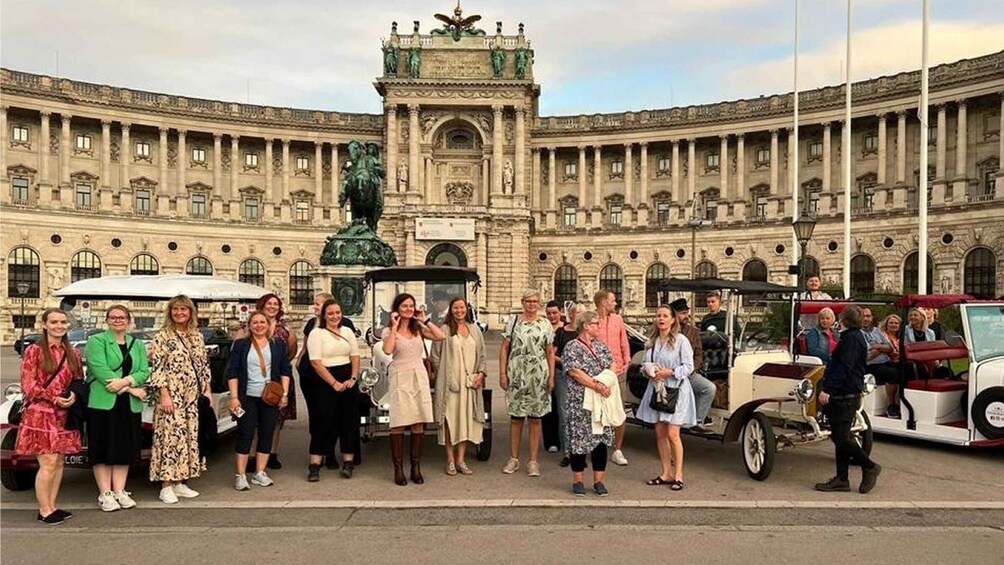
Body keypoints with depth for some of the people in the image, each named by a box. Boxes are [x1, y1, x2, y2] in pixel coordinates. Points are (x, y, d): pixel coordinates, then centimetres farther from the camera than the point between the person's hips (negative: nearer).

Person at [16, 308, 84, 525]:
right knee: (48, 463, -7)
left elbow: (79, 380, 14)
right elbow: (28, 385, -8)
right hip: (40, 414, -5)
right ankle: (44, 511, 4)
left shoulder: (72, 353, 10)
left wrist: (74, 395, -7)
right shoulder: (34, 350, -5)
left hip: (63, 415, 5)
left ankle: (51, 507, 18)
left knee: (59, 462, 8)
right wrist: (54, 399, -17)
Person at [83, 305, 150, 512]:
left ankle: (120, 491, 15)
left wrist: (126, 381, -17)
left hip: (130, 406, 4)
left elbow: (144, 372, 4)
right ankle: (105, 494, 7)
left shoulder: (138, 345, 15)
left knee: (124, 449, 7)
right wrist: (131, 388, -15)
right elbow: (100, 370, -12)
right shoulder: (96, 341, 1)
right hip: (102, 403, -4)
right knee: (103, 449, 0)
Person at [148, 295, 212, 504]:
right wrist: (164, 394, -15)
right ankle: (166, 487, 1)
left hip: (193, 398, 6)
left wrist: (207, 390, 10)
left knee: (190, 437, 8)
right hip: (171, 397, -6)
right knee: (170, 437, -6)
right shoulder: (162, 337, -5)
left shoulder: (197, 336, 11)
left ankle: (179, 482, 18)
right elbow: (157, 369, -9)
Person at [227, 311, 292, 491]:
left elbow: (286, 370, 9)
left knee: (267, 434, 5)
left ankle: (260, 473, 14)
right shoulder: (240, 345, 3)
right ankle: (240, 476, 5)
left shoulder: (278, 345, 9)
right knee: (245, 434, -2)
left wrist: (285, 393, 1)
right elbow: (232, 372, 0)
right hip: (247, 397, -2)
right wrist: (234, 397, -8)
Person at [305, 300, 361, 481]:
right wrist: (334, 383, -16)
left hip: (347, 380, 5)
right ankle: (314, 466, 1)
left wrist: (353, 379, -6)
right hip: (325, 382, -5)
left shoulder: (347, 332, 12)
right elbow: (316, 363, -12)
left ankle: (348, 462, 13)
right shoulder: (317, 333, -4)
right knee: (323, 422, -5)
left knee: (349, 421, 5)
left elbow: (355, 357, 9)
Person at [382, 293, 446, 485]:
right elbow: (387, 350, -17)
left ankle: (416, 467, 12)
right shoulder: (389, 331, 2)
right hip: (400, 379, -3)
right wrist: (394, 326, -11)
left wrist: (425, 321, 1)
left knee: (418, 424, 4)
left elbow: (440, 337, -2)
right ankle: (398, 469, 3)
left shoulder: (419, 329, 11)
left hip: (419, 378, 3)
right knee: (399, 425, -5)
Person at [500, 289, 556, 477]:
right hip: (516, 376, 0)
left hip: (539, 376, 1)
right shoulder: (513, 322, 4)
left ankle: (533, 461, 13)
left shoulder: (545, 324, 7)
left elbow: (550, 352, 9)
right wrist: (502, 373, -3)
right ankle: (513, 459, 18)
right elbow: (504, 349, 4)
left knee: (535, 419, 5)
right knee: (516, 418, 6)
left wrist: (551, 376, 1)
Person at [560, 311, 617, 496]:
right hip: (580, 403, -6)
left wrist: (605, 383, -9)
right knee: (580, 439, 0)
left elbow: (612, 365, 10)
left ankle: (599, 481, 16)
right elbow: (576, 372, -17)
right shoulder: (572, 347, -7)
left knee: (601, 438, 6)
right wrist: (597, 386, -22)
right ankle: (578, 481, 12)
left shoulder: (601, 345, 14)